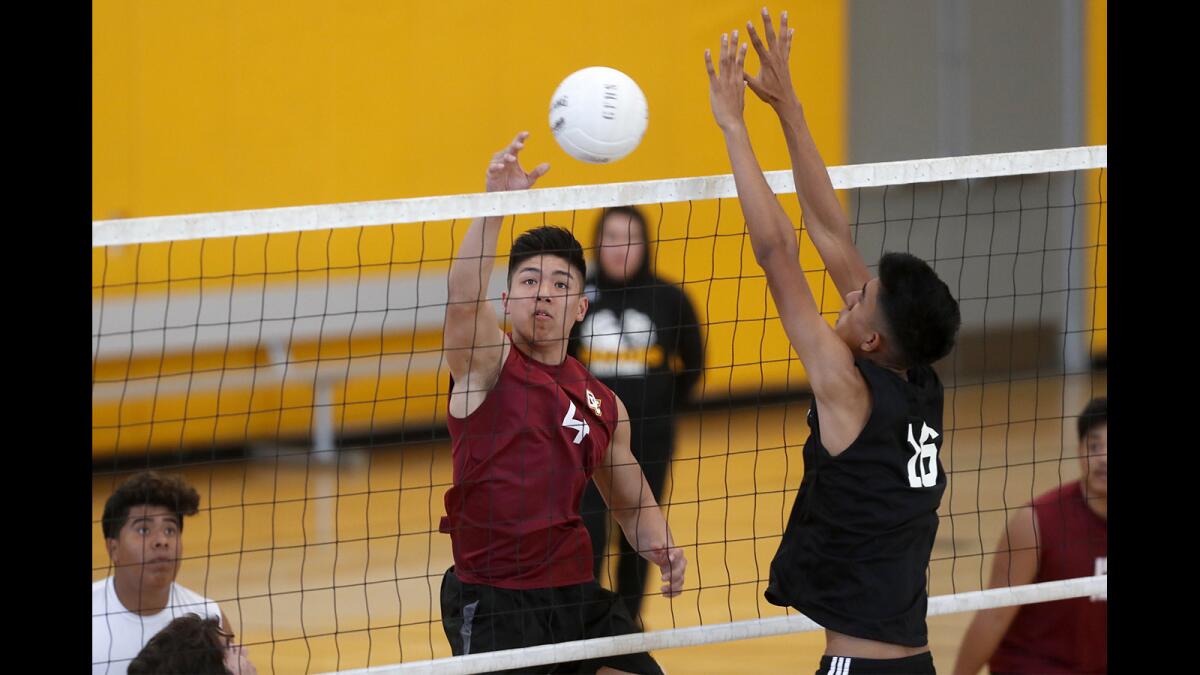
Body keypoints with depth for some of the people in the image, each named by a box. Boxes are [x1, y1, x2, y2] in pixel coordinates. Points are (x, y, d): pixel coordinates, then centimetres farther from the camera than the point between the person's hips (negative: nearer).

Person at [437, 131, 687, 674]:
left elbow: (631, 504, 25)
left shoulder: (604, 405, 13)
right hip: (491, 601, -5)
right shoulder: (488, 364, -2)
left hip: (575, 593, 5)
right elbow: (463, 296, -23)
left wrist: (661, 549, 2)